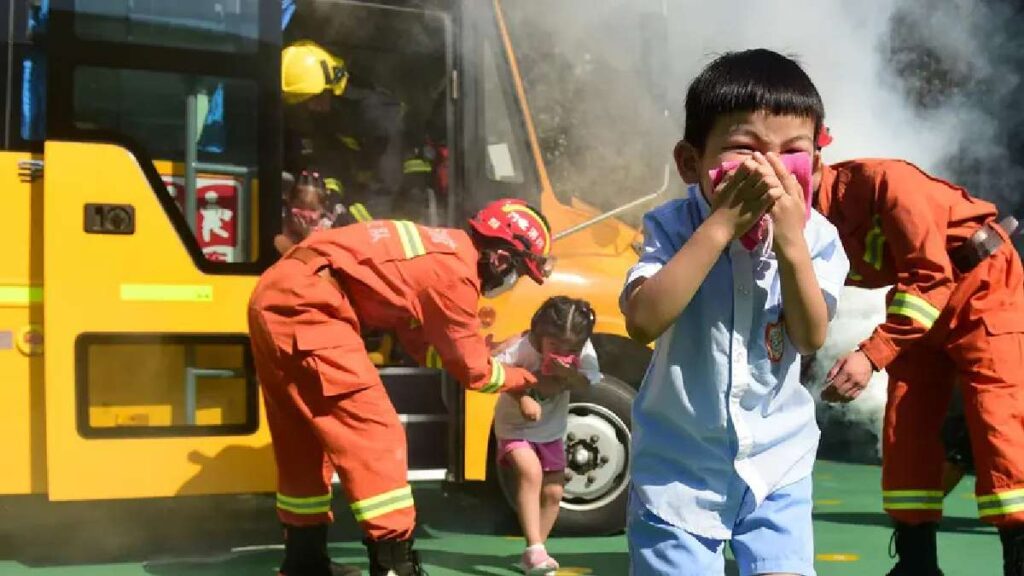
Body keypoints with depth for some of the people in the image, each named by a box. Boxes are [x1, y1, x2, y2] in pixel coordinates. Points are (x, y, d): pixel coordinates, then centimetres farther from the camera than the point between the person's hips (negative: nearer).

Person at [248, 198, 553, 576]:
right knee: (375, 437, -7)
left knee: (303, 443, 18)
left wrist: (481, 347, 19)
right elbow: (472, 370, 2)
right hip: (303, 304, -10)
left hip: (275, 297, 10)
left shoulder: (441, 251, 18)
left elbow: (421, 346, 24)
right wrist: (523, 378, 18)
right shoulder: (455, 272, -9)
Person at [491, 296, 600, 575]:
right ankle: (535, 548, -24)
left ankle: (534, 553, 22)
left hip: (552, 431, 5)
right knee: (531, 472, -28)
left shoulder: (581, 349, -17)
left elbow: (587, 382, -21)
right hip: (515, 426, -5)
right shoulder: (520, 345, -29)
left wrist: (568, 375, -41)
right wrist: (523, 398, -47)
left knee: (553, 492, 5)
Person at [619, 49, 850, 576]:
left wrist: (790, 242, -31)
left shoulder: (815, 237, -8)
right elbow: (643, 321, -31)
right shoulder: (673, 227, -15)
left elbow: (811, 338, -17)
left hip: (777, 461, 2)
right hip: (680, 461, -2)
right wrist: (721, 225, -34)